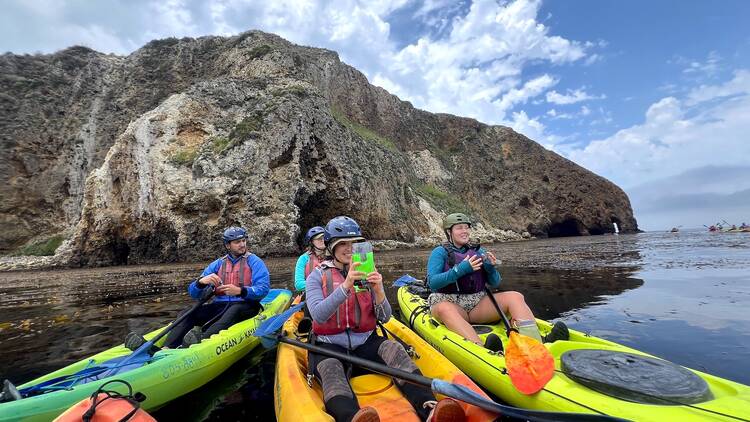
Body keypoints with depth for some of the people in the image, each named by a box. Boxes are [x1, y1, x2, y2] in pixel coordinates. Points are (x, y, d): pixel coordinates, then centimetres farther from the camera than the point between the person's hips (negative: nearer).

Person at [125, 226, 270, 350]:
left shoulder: (255, 262, 0)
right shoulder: (217, 264, 12)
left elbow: (263, 289, -12)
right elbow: (193, 293, 7)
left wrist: (240, 291, -28)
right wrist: (201, 282, -17)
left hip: (245, 306, -5)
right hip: (219, 306, 5)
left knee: (233, 311, -37)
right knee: (187, 313, -17)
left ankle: (202, 341, -58)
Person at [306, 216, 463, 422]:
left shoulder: (366, 274, 8)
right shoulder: (317, 277, 1)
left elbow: (384, 318, 2)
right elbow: (318, 316, -17)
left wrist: (379, 291, -19)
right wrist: (346, 285, -30)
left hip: (365, 343, 2)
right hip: (329, 346, -2)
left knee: (393, 347, -27)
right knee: (330, 367, -34)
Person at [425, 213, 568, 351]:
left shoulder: (478, 251, 14)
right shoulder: (440, 252, 0)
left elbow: (495, 283, 11)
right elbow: (432, 283, -15)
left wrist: (491, 268, -10)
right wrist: (461, 269, -23)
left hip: (478, 303, 5)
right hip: (449, 303, -4)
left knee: (515, 296, -16)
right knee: (444, 309, -39)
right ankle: (481, 349, -59)